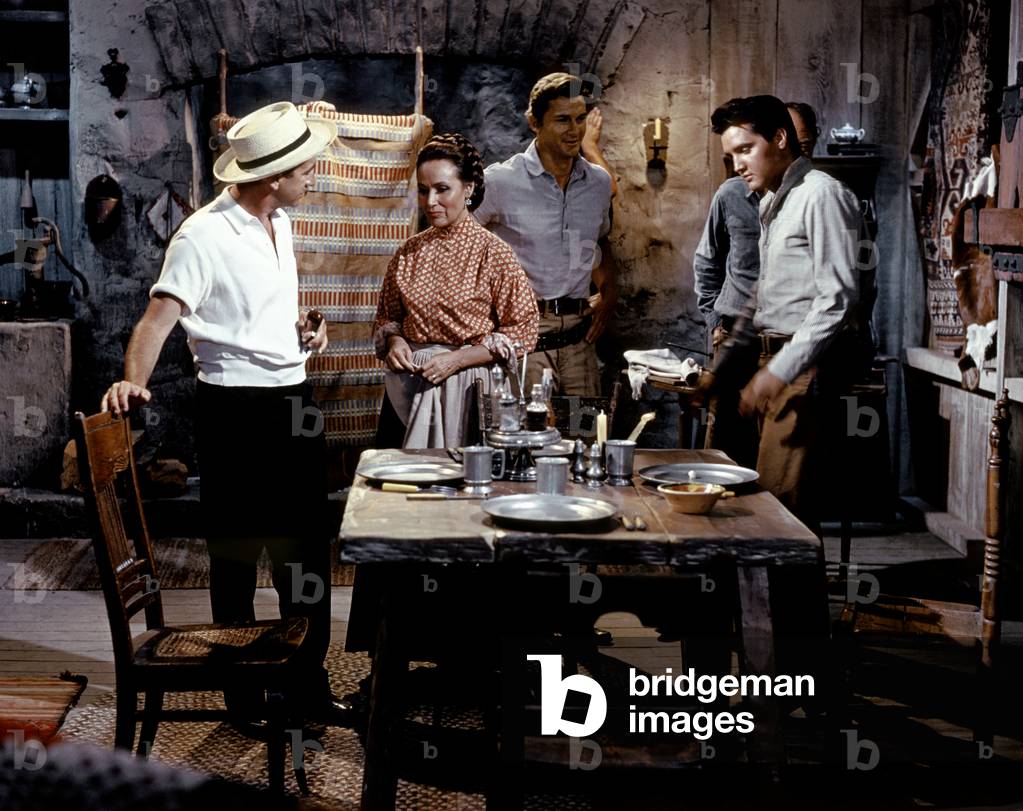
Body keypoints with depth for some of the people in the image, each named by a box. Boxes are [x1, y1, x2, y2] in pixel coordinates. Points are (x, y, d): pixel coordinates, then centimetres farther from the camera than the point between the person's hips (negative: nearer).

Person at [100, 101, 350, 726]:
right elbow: (160, 318, -23)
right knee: (238, 557, 6)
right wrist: (134, 381, -38)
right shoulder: (205, 236, -15)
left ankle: (311, 685, 25)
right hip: (237, 410, -8)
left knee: (307, 553, 13)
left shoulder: (280, 222, 10)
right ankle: (243, 694, 19)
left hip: (295, 401, 8)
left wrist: (303, 324, 6)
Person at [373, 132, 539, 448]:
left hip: (466, 390, -4)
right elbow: (387, 317, 18)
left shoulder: (493, 253, -7)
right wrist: (394, 341, -5)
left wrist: (457, 359, -14)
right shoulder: (409, 253, 6)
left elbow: (522, 331, -7)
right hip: (407, 391, 4)